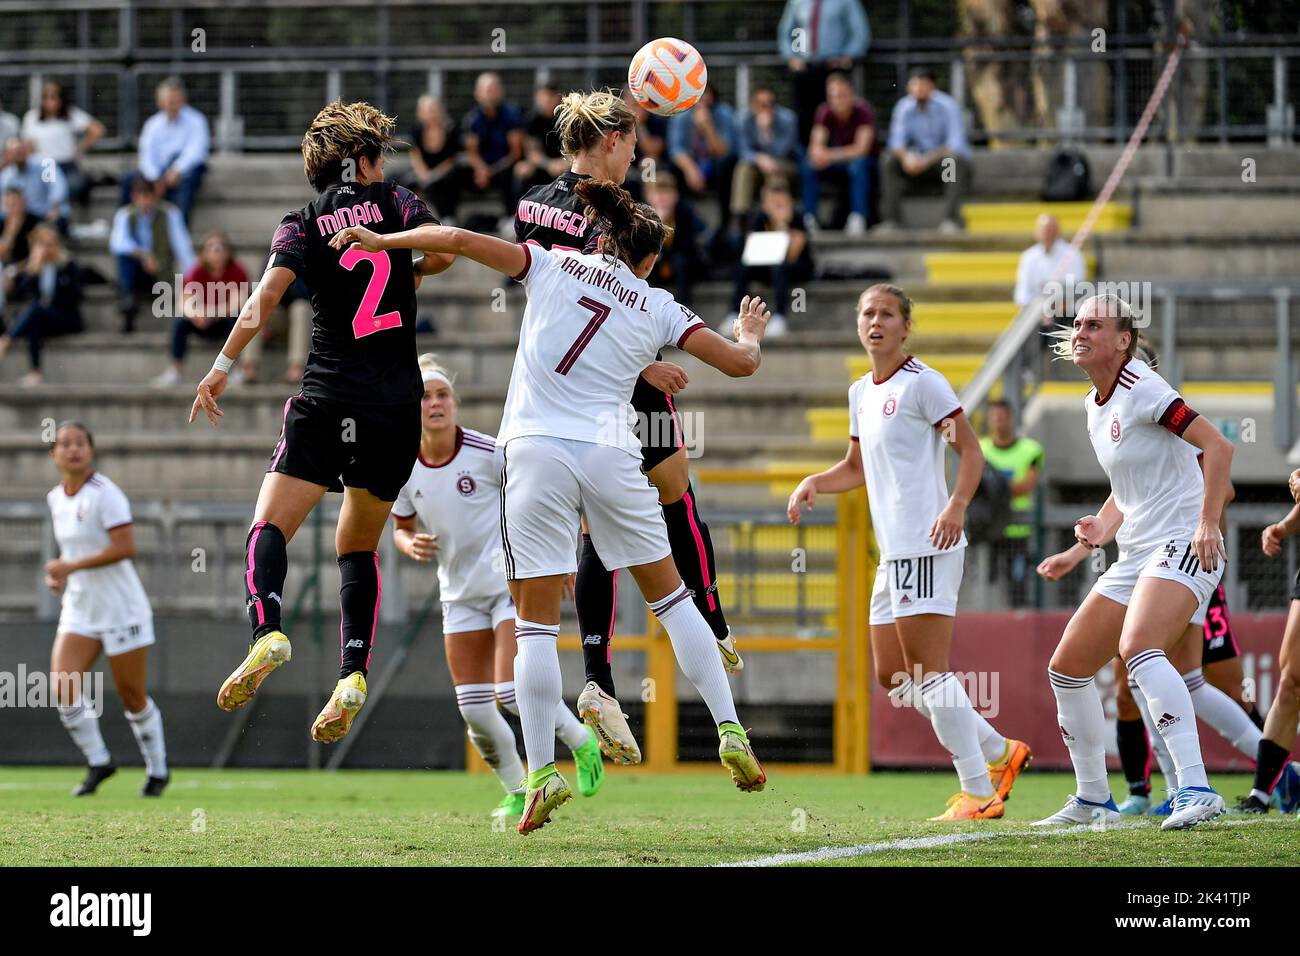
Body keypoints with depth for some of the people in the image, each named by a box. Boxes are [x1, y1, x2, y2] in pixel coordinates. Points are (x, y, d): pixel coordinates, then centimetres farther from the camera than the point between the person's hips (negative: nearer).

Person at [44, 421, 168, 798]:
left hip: (121, 608, -6)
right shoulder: (55, 498, 8)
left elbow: (125, 547, -23)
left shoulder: (104, 494, -15)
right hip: (79, 609, 6)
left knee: (132, 696, 3)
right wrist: (58, 575, 7)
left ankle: (157, 770, 23)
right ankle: (98, 762, 3)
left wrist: (72, 566, -24)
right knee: (64, 686, -14)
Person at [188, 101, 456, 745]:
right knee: (359, 545, 15)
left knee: (269, 528, -3)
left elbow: (268, 293, -6)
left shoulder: (303, 224, 6)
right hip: (398, 406, 2)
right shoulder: (396, 201, 9)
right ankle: (352, 674, -3)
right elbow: (443, 250, -4)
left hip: (327, 399, -2)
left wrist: (223, 366, -2)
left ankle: (266, 631, -32)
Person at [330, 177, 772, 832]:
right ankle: (730, 735, 11)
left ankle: (541, 772, -5)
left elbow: (459, 240, 4)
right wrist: (748, 335, 35)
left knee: (536, 623, 2)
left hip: (535, 452, -1)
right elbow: (740, 362, 11)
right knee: (671, 596, 17)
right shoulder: (657, 307, 12)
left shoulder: (552, 265, 11)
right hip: (609, 454, 1)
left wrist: (379, 239, 17)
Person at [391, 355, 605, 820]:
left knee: (512, 694, -17)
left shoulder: (487, 452, -15)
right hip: (460, 594, 5)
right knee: (474, 710, -1)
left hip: (512, 582, -5)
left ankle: (582, 741, 11)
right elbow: (401, 528, 13)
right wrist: (411, 545, -10)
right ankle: (516, 793, 20)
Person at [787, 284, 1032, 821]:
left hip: (926, 548, -9)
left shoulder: (921, 383, -7)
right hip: (893, 554, 9)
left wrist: (957, 505, -27)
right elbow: (857, 468, 31)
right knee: (892, 678, 9)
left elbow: (970, 450, -12)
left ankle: (979, 793, -8)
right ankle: (999, 752, 19)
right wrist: (812, 484, 12)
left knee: (928, 673, -12)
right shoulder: (861, 393, 19)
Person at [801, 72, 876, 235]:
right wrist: (817, 154, -44)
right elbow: (816, 146, -18)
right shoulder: (824, 112, -10)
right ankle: (809, 217, -21)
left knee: (858, 166, -39)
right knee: (808, 165, -23)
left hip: (866, 160, -4)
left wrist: (833, 155, -41)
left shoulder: (863, 110, -21)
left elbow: (862, 148, -28)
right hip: (837, 160, 4)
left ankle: (858, 217, -37)